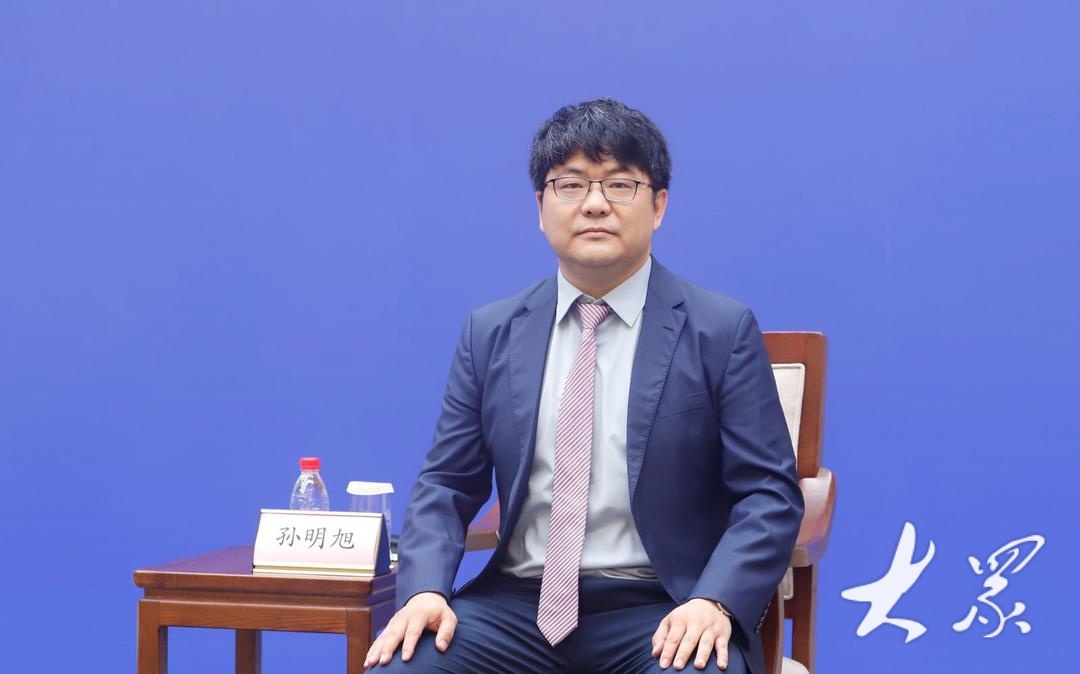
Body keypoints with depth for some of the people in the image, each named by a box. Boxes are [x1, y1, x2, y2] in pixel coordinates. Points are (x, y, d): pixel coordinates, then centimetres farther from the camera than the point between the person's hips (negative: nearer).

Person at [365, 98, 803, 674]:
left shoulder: (722, 332, 2)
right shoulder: (491, 334, 11)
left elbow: (769, 494, -2)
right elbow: (447, 484, 11)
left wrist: (715, 603, -20)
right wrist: (425, 590, -9)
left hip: (662, 614, -3)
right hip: (518, 605, 3)